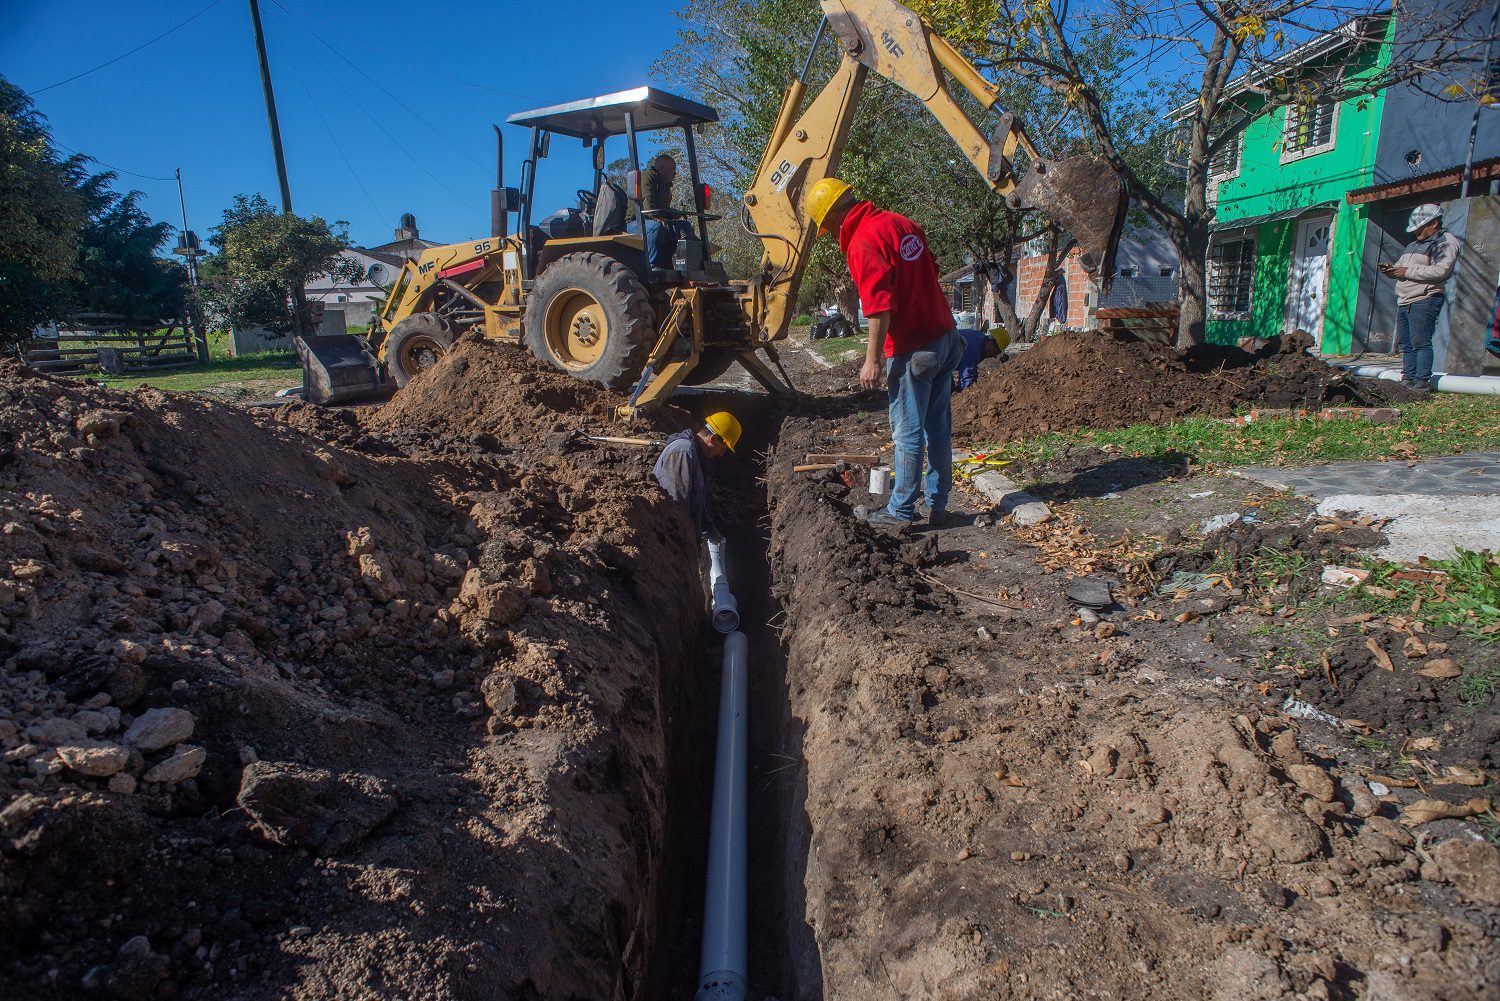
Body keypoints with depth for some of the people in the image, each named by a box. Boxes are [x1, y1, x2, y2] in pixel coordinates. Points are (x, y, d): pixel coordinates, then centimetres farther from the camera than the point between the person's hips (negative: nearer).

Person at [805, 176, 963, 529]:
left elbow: (880, 307, -23)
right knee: (938, 427, 13)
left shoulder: (862, 243, -15)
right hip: (945, 338, 9)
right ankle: (937, 505, 23)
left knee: (908, 432, 0)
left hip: (912, 350, -9)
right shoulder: (900, 222, 11)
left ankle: (900, 511, 10)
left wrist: (872, 360, -17)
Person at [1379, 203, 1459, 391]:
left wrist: (1407, 272, -14)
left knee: (1421, 343, -11)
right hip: (1403, 301, 9)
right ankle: (1407, 381, 11)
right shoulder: (1413, 245, 25)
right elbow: (1401, 266, 30)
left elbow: (1440, 270, -17)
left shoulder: (1446, 242, -3)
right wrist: (1392, 269, 6)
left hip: (1424, 300, -9)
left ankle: (1421, 383, -11)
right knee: (1406, 344, 8)